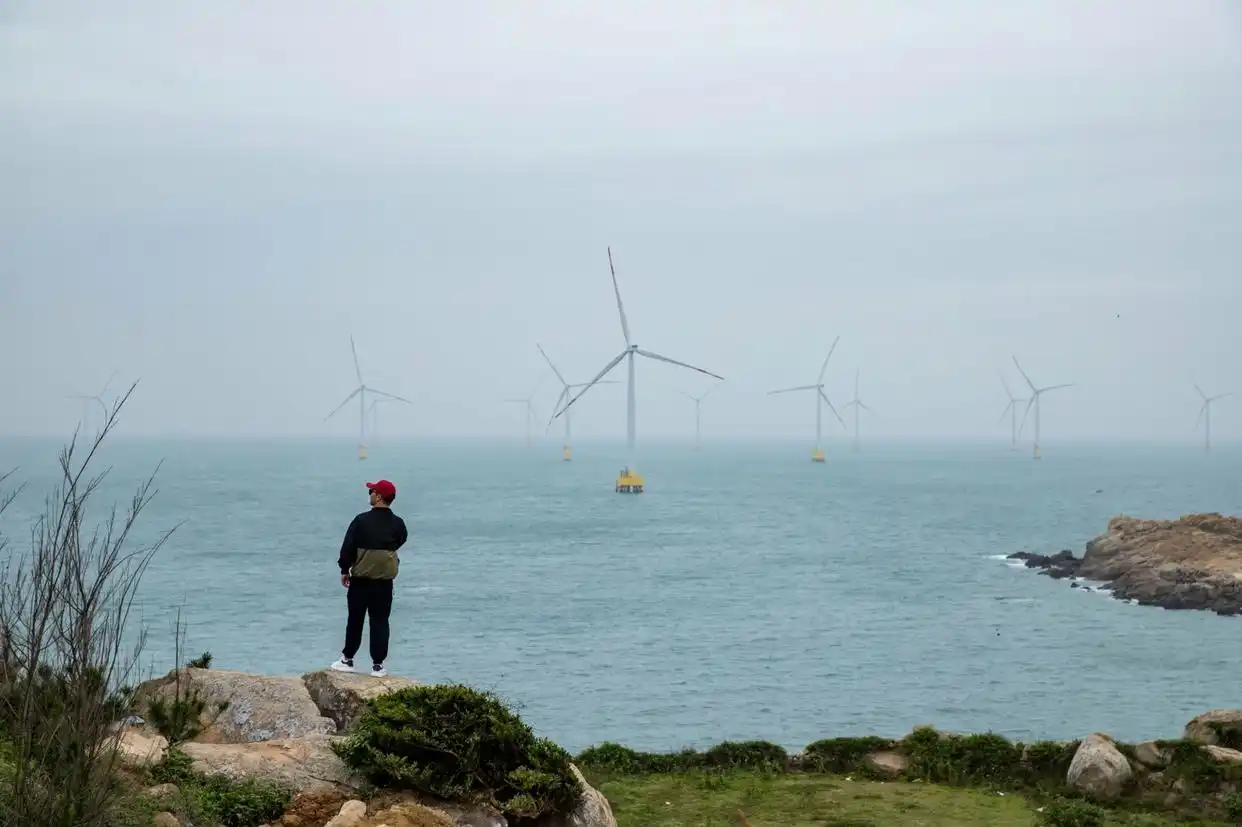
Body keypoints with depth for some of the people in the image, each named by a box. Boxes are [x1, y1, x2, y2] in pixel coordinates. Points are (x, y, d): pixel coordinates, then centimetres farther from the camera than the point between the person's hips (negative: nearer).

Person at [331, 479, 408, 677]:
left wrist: (345, 570, 3)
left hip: (360, 579, -1)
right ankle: (378, 665, 3)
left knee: (355, 620, 11)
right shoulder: (397, 524, -4)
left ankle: (347, 659, 17)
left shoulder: (361, 520, -11)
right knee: (380, 621, 5)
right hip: (385, 581, 1)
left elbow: (348, 547, -8)